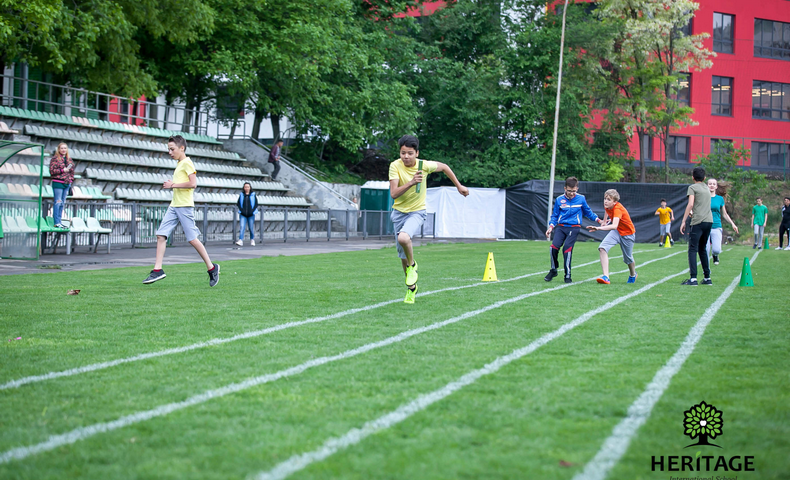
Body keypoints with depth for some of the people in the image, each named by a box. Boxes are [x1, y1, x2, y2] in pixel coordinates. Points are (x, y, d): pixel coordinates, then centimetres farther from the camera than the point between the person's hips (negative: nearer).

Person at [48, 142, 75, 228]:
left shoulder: (69, 159, 15)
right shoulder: (55, 159, -4)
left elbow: (72, 171, 21)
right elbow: (52, 171, -10)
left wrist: (71, 180, 11)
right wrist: (62, 170, -14)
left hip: (67, 183, 6)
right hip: (58, 183, -6)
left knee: (62, 203, 10)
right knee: (58, 202, -8)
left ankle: (60, 221, 15)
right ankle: (57, 222, -8)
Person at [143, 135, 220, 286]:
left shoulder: (187, 163, -10)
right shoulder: (179, 164, 18)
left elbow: (193, 183, -20)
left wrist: (174, 185, -14)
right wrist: (172, 184, 13)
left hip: (185, 206, -9)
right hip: (174, 206, 9)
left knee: (192, 239, -6)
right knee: (161, 235, -1)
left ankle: (212, 268, 6)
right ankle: (157, 270, -2)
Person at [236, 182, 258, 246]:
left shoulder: (253, 195, 3)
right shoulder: (241, 195, 5)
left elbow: (256, 204, 4)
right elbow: (238, 203, 8)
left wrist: (252, 211, -8)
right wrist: (241, 210, -5)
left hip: (251, 214, 0)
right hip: (243, 214, 0)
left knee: (251, 228, 6)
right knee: (241, 227, -13)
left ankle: (252, 240, 23)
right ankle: (240, 241, -19)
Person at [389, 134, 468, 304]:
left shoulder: (424, 165, -13)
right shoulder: (395, 166, -15)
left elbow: (444, 167, 8)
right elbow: (393, 193, -23)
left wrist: (459, 186, 15)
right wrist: (411, 182, -36)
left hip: (417, 212, -2)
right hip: (399, 212, 2)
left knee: (403, 238, -32)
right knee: (402, 255, 8)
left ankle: (412, 265, -2)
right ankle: (411, 288, 30)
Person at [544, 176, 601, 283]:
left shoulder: (581, 199, 5)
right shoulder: (559, 200, 6)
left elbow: (588, 212, 20)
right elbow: (554, 215, 14)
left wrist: (598, 220, 11)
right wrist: (551, 226, 0)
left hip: (574, 228, -2)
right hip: (561, 227, 2)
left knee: (567, 247, -21)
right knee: (554, 246, -17)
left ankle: (567, 275, -11)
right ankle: (553, 270, 7)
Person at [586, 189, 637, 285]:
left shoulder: (617, 209, -35)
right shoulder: (608, 206, -13)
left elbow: (614, 226, -51)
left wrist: (598, 228, -62)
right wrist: (604, 221, 19)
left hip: (628, 233, -6)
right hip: (616, 232, 6)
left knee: (628, 258, 12)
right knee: (602, 248, -21)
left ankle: (633, 275, 47)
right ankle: (606, 277, -26)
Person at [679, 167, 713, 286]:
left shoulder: (692, 187, 1)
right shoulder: (706, 188, 21)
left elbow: (690, 204, -10)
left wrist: (683, 221, -10)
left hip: (698, 222, -7)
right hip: (709, 220, 7)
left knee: (692, 249, -8)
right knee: (702, 249, 16)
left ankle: (693, 278, -18)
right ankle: (707, 278, 16)